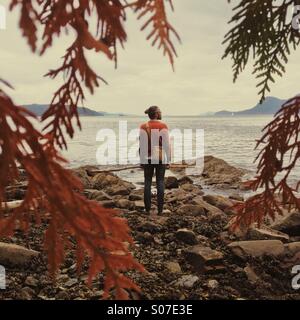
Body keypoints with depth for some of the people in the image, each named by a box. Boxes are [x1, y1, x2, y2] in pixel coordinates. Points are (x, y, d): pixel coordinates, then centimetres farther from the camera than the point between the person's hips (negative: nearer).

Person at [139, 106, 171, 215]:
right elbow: (167, 145, -7)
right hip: (160, 158, -1)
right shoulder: (163, 126, -7)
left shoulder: (143, 127, -2)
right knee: (160, 183, 6)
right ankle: (160, 209, 8)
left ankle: (147, 209, 10)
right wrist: (168, 160, 0)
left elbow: (141, 146, 0)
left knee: (147, 183, 7)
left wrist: (141, 160, 8)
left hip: (148, 158, 2)